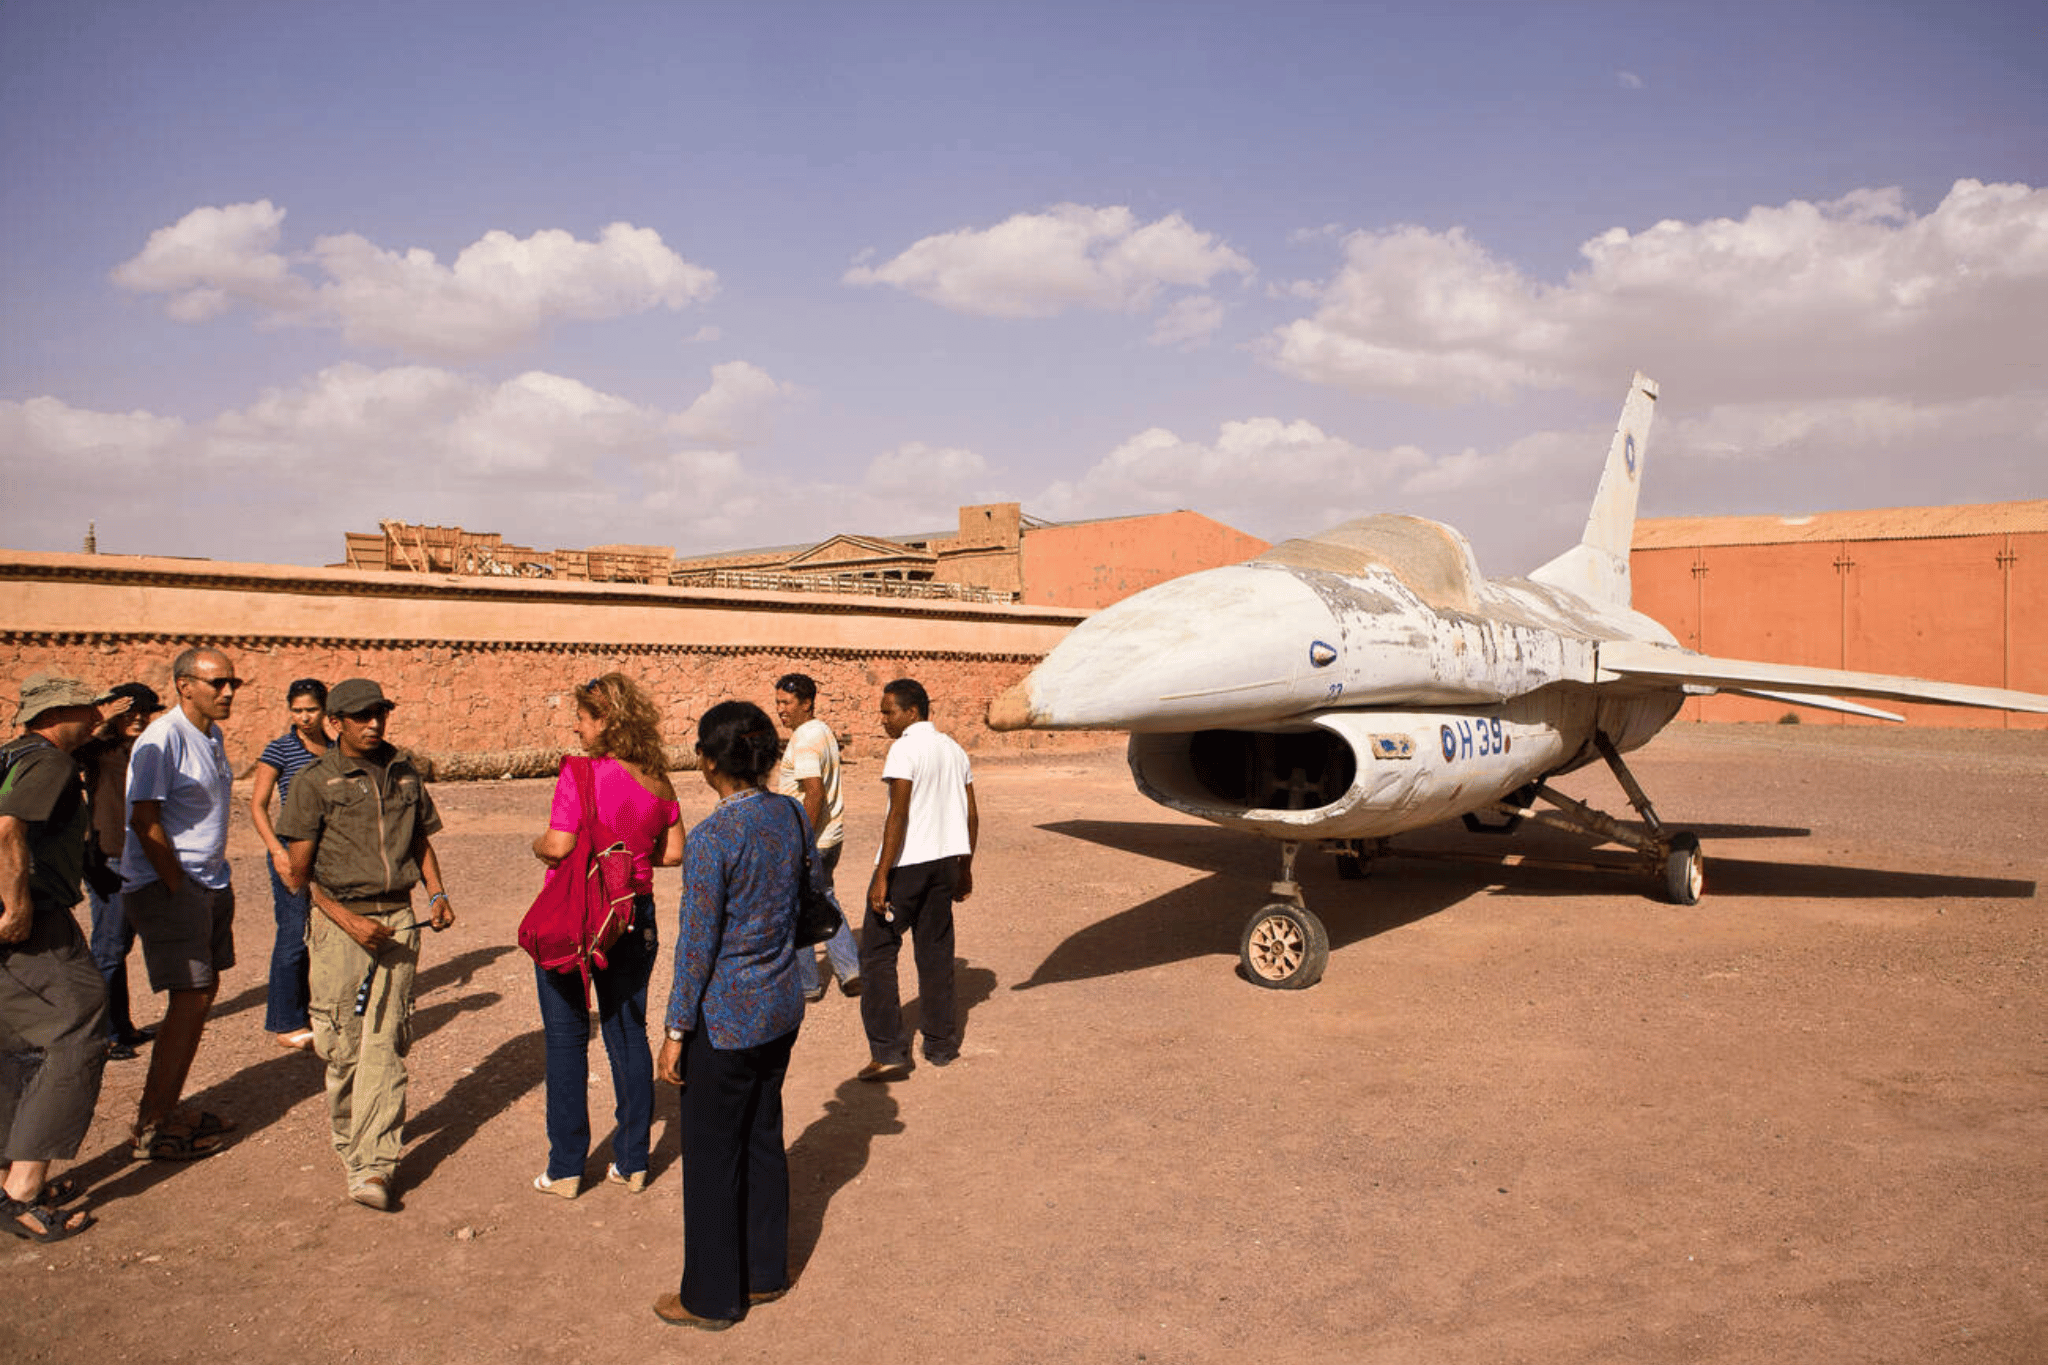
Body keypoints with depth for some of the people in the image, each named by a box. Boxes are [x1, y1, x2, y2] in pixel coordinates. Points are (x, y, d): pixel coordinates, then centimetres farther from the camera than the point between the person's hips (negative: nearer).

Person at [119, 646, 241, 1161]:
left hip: (208, 884, 9)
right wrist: (178, 890, -17)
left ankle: (164, 1110, 22)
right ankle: (150, 1130, -1)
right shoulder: (163, 738, -15)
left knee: (203, 993, 11)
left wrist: (220, 882, 12)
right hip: (164, 886, -9)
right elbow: (145, 820, -19)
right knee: (191, 998, -10)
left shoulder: (214, 736, 12)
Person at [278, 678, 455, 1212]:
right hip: (341, 918, -2)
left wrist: (437, 893, 6)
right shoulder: (316, 780, -2)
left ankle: (373, 1165, -4)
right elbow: (299, 871, -4)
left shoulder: (404, 770, 10)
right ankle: (348, 1142, 28)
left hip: (398, 918, 3)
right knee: (344, 1046, 4)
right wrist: (349, 920, -13)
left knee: (384, 1043, -3)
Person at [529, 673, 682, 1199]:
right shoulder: (655, 781, 0)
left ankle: (565, 1168, 16)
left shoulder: (580, 773, -17)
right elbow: (674, 852, 5)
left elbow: (558, 846, -21)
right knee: (629, 1033, 13)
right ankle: (632, 1161, 20)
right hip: (634, 915, 5)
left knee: (566, 1039, 8)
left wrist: (537, 845, 0)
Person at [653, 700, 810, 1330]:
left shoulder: (711, 839, -22)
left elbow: (697, 944, -18)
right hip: (782, 1008, 7)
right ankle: (765, 1272, 34)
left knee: (712, 1156, 9)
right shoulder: (793, 816, -2)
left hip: (725, 1019, -7)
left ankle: (712, 1297, 24)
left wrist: (676, 1031, -10)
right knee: (764, 1138, 20)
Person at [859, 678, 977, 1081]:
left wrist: (882, 876, -18)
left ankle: (888, 1051, -2)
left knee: (878, 952, 2)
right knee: (936, 952, 14)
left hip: (906, 864, -7)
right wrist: (964, 868, 22)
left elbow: (899, 814, -19)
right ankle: (941, 1044, 19)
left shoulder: (905, 748, -12)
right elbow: (971, 815, 13)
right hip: (945, 860, 7)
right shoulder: (953, 749, 12)